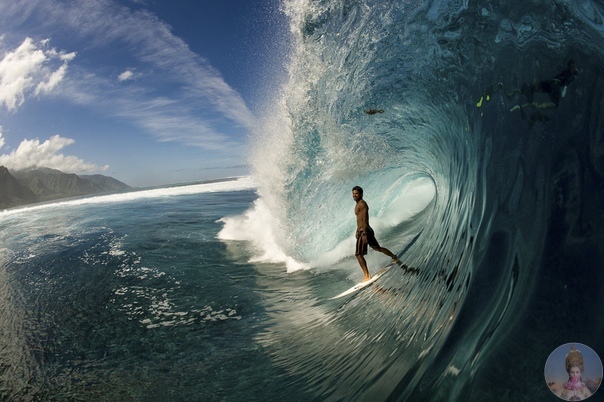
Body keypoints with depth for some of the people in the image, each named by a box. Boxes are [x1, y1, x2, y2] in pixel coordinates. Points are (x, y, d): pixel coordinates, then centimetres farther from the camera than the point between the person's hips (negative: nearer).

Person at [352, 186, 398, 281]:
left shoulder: (362, 204, -15)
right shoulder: (358, 204, 15)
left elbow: (365, 220, -22)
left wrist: (364, 234, -27)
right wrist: (357, 230, 28)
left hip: (364, 231, -10)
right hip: (361, 231, 10)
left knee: (358, 254, -7)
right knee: (377, 248, 23)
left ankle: (367, 276, -3)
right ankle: (395, 258, 36)